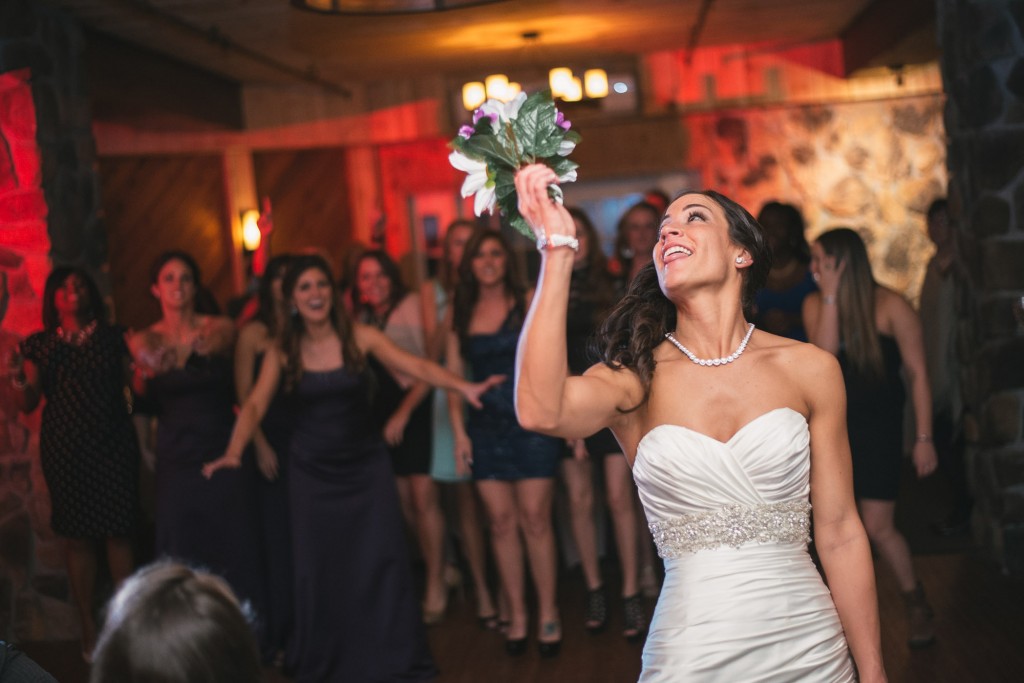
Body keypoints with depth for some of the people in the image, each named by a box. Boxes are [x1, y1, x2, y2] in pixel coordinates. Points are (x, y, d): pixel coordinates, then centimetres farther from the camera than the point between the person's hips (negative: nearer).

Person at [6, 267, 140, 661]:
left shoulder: (112, 338, 7)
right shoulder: (40, 345, 9)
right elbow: (27, 405, 5)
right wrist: (18, 379, -14)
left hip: (113, 448, 0)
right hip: (64, 451, 1)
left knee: (118, 535, -2)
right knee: (77, 538, 5)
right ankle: (89, 627, 15)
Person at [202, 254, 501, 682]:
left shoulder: (360, 337, -6)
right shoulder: (282, 353, -3)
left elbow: (416, 366, -13)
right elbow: (255, 406, -11)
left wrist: (463, 386, -28)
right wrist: (234, 452, -29)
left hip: (365, 463, 0)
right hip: (311, 470, 1)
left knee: (380, 559, -1)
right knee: (318, 565, 4)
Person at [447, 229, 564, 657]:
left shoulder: (529, 303, 1)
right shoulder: (461, 314, 9)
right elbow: (453, 375, 10)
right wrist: (459, 432, 2)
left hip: (531, 421, -3)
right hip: (485, 426, 3)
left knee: (534, 519, -2)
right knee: (501, 521, 4)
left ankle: (548, 614, 10)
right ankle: (516, 616, 14)